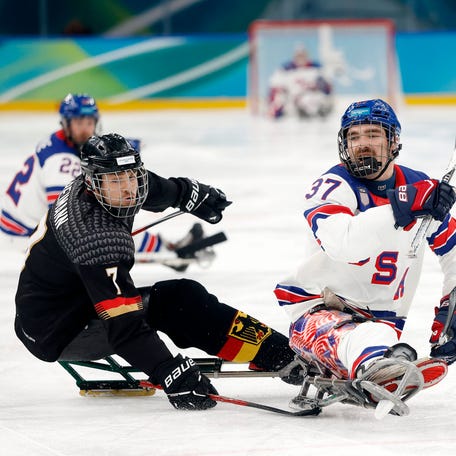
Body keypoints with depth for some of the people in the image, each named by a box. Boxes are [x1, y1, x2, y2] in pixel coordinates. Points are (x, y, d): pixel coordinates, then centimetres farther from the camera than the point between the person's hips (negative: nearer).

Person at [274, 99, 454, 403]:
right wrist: (400, 211, -39)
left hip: (382, 318, 5)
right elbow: (342, 243, -31)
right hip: (318, 308, -5)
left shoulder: (421, 190, 6)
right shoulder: (332, 187, -10)